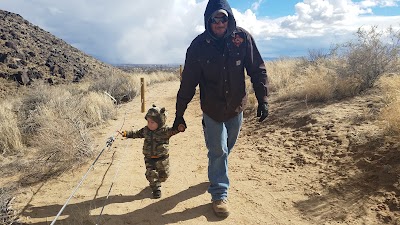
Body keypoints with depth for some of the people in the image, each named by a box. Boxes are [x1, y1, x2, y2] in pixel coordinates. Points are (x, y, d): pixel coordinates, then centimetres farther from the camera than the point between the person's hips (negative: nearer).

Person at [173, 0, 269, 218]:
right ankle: (219, 194, 17)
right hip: (212, 110, -2)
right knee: (218, 151, 1)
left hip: (236, 107, 3)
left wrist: (263, 99, -10)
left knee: (226, 148, 20)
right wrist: (179, 114, -9)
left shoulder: (243, 38, -12)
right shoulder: (199, 45, -15)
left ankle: (217, 174, 47)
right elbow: (188, 83, -12)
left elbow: (258, 70, -5)